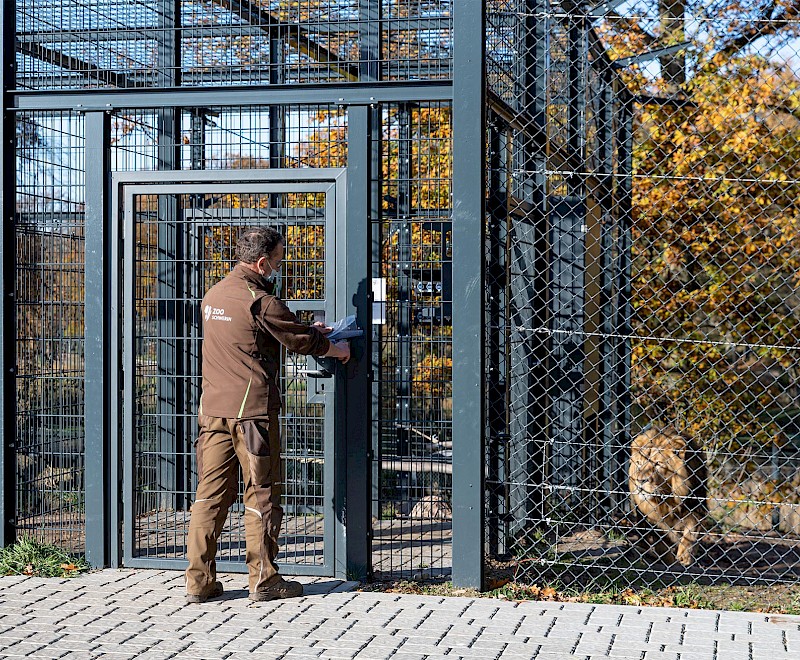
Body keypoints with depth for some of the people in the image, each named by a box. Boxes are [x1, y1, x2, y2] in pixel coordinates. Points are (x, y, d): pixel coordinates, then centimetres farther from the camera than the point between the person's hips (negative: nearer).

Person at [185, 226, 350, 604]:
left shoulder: (214, 296, 14)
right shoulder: (258, 300, -12)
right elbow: (300, 340, -2)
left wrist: (309, 330, 30)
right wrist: (336, 349, 16)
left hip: (213, 408, 7)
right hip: (252, 409, -7)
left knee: (211, 493, 7)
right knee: (261, 494, 2)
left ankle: (199, 581, 7)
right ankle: (263, 580, 6)